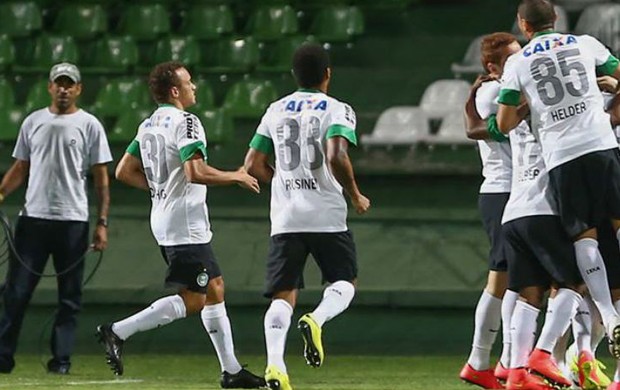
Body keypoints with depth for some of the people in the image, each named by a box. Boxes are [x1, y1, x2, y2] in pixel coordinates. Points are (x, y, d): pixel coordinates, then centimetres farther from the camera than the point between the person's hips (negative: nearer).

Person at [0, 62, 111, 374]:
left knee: (69, 296, 1)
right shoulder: (33, 122, 11)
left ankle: (61, 360, 5)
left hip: (72, 220, -2)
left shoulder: (89, 125, 3)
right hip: (33, 217, 2)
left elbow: (101, 178, 2)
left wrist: (102, 223, -4)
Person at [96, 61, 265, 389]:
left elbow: (124, 172, 15)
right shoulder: (185, 122, -14)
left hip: (162, 218, 10)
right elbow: (196, 172, -24)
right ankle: (118, 332, -12)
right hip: (185, 223, -10)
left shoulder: (148, 125, 13)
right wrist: (236, 177, -11)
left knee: (215, 288, 13)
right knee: (192, 300, -8)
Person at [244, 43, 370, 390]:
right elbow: (336, 157, -19)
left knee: (283, 295, 1)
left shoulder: (276, 111, 11)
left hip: (285, 218, 3)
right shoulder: (337, 110, -3)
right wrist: (356, 196, -5)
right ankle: (316, 321, -17)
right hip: (327, 216, -3)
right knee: (345, 283, 15)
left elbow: (254, 164, 12)